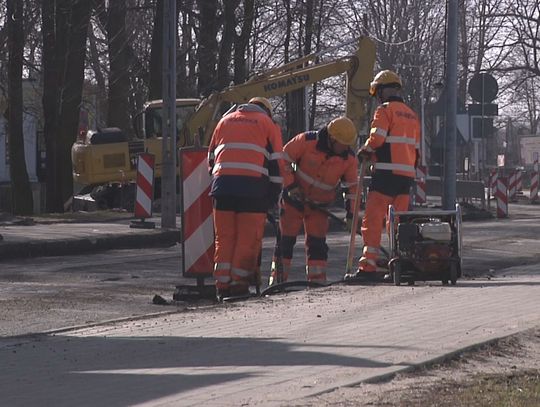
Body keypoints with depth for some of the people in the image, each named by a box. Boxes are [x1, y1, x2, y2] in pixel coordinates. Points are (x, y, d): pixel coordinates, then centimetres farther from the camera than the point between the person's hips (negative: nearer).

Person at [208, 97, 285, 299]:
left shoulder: (226, 121, 26)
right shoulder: (267, 124, 15)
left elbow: (212, 157, 25)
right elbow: (276, 161, 7)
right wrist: (274, 195, 8)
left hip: (222, 183, 3)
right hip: (252, 185, -3)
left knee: (224, 237, 7)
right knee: (248, 238, 0)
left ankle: (222, 285, 3)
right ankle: (239, 283, -4)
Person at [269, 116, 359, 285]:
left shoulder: (349, 159, -10)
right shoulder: (307, 141, -21)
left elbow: (352, 187, -1)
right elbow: (284, 159, -12)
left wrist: (351, 214, -4)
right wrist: (290, 186, -17)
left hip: (319, 205, 3)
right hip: (294, 198, -3)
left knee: (317, 244, 0)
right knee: (285, 240, -1)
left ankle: (317, 281, 6)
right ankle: (277, 280, 4)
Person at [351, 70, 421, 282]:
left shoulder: (385, 110, -3)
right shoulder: (411, 115, 20)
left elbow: (377, 138, -14)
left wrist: (365, 151, 5)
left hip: (387, 172, -7)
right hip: (407, 174, 7)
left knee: (373, 219, -7)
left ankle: (368, 266, -15)